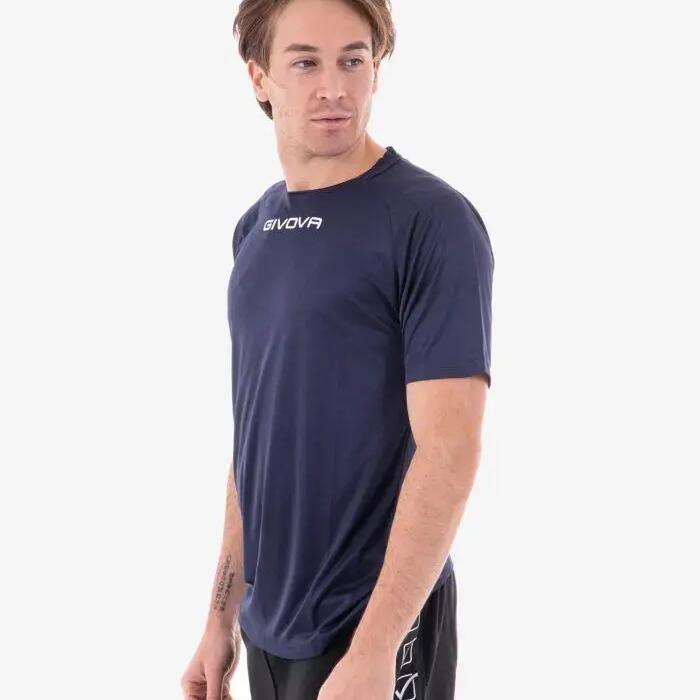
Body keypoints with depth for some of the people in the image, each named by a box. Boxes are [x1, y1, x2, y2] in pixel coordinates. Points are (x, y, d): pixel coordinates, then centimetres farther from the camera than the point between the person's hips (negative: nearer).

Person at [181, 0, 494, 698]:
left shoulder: (432, 221, -14)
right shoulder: (255, 228, 5)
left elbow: (449, 449, -19)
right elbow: (255, 435, 10)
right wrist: (224, 613, 10)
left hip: (375, 631, -6)